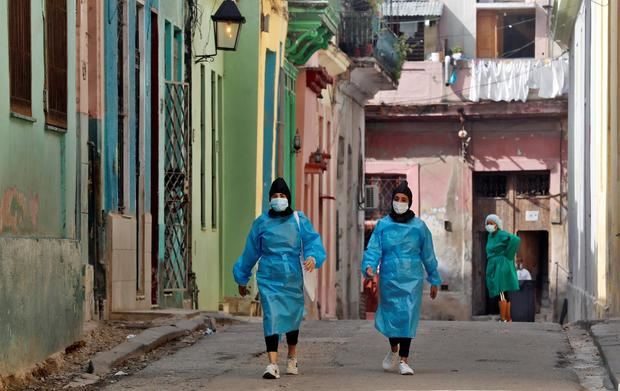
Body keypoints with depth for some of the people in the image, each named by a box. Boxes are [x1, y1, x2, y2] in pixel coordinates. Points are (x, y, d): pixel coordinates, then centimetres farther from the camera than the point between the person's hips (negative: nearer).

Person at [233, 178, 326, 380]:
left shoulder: (299, 220, 1)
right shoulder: (262, 222, 2)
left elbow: (312, 240, -11)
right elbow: (250, 251, 10)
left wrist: (313, 257, -34)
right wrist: (242, 279, 15)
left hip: (292, 278, 1)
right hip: (269, 278, -1)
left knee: (292, 317, 13)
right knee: (271, 317, -14)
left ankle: (292, 357, 38)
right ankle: (272, 365, -20)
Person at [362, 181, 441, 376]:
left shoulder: (419, 226, 4)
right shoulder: (383, 225, 3)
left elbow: (428, 255, 10)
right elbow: (373, 249, -4)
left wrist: (434, 281, 14)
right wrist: (369, 266, -23)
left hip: (412, 279, -1)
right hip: (389, 279, 1)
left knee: (408, 317, -8)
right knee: (390, 316, 6)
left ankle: (404, 360, -3)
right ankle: (394, 349, 35)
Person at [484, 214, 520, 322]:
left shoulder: (501, 234, -11)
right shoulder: (490, 236, 16)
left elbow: (516, 239, -28)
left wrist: (507, 256, -20)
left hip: (501, 267, -9)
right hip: (494, 268, 9)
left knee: (501, 294, -14)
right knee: (504, 295, 10)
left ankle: (503, 320, -17)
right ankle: (509, 320, 13)